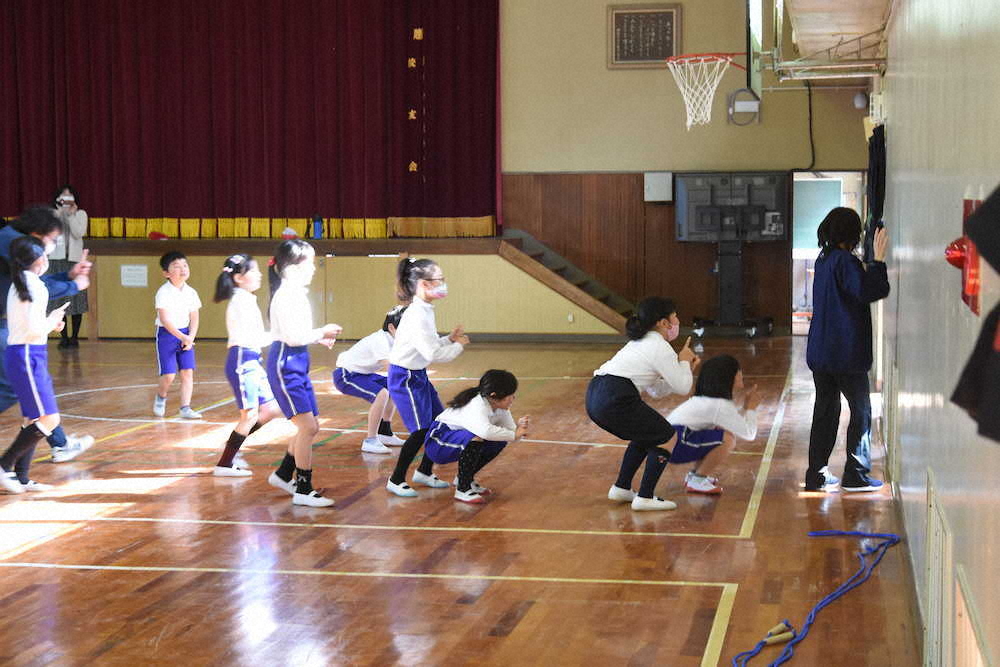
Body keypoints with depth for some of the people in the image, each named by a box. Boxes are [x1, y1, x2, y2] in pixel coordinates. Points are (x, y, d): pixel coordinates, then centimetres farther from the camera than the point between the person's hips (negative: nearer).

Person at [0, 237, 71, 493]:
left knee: (34, 418, 13)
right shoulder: (36, 285, -13)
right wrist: (53, 320, -1)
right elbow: (34, 328, -19)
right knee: (49, 419, -9)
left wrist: (50, 324, 14)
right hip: (28, 356, -10)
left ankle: (21, 477, 13)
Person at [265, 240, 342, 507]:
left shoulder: (297, 294, 13)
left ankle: (283, 475, 30)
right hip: (285, 365, -10)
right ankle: (303, 490, -3)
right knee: (308, 427, -11)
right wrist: (323, 332, -13)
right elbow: (292, 336, -23)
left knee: (309, 427, 15)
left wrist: (320, 337, 7)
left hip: (298, 364, 10)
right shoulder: (286, 296, -17)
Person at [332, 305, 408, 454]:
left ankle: (385, 432, 24)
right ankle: (370, 441, -20)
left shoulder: (393, 340, 2)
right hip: (345, 375, -10)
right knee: (381, 394, -28)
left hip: (361, 373, 10)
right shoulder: (380, 340, -27)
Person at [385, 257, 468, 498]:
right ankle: (396, 480, 4)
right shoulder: (416, 316, -24)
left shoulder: (425, 312, 7)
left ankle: (424, 472, 29)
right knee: (421, 430, -9)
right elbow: (432, 353, -25)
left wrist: (450, 339, 1)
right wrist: (458, 346, -11)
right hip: (404, 377, -10)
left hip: (418, 376, 10)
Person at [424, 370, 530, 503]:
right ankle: (462, 489, -18)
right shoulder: (477, 406, -32)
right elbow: (485, 431, -51)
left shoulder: (500, 407, -4)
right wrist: (514, 435, -38)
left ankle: (466, 478, 13)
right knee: (475, 437, -34)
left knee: (500, 441, -4)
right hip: (437, 443, -9)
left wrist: (519, 428, -28)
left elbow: (510, 431, -4)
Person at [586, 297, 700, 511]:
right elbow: (682, 388, 3)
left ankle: (621, 488, 29)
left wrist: (685, 368, 25)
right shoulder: (660, 347, -3)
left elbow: (657, 390, 29)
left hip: (594, 397, 9)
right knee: (667, 437, 6)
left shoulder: (640, 343, 26)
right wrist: (684, 362, 18)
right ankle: (645, 498, 3)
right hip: (615, 400, -9)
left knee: (646, 435, 28)